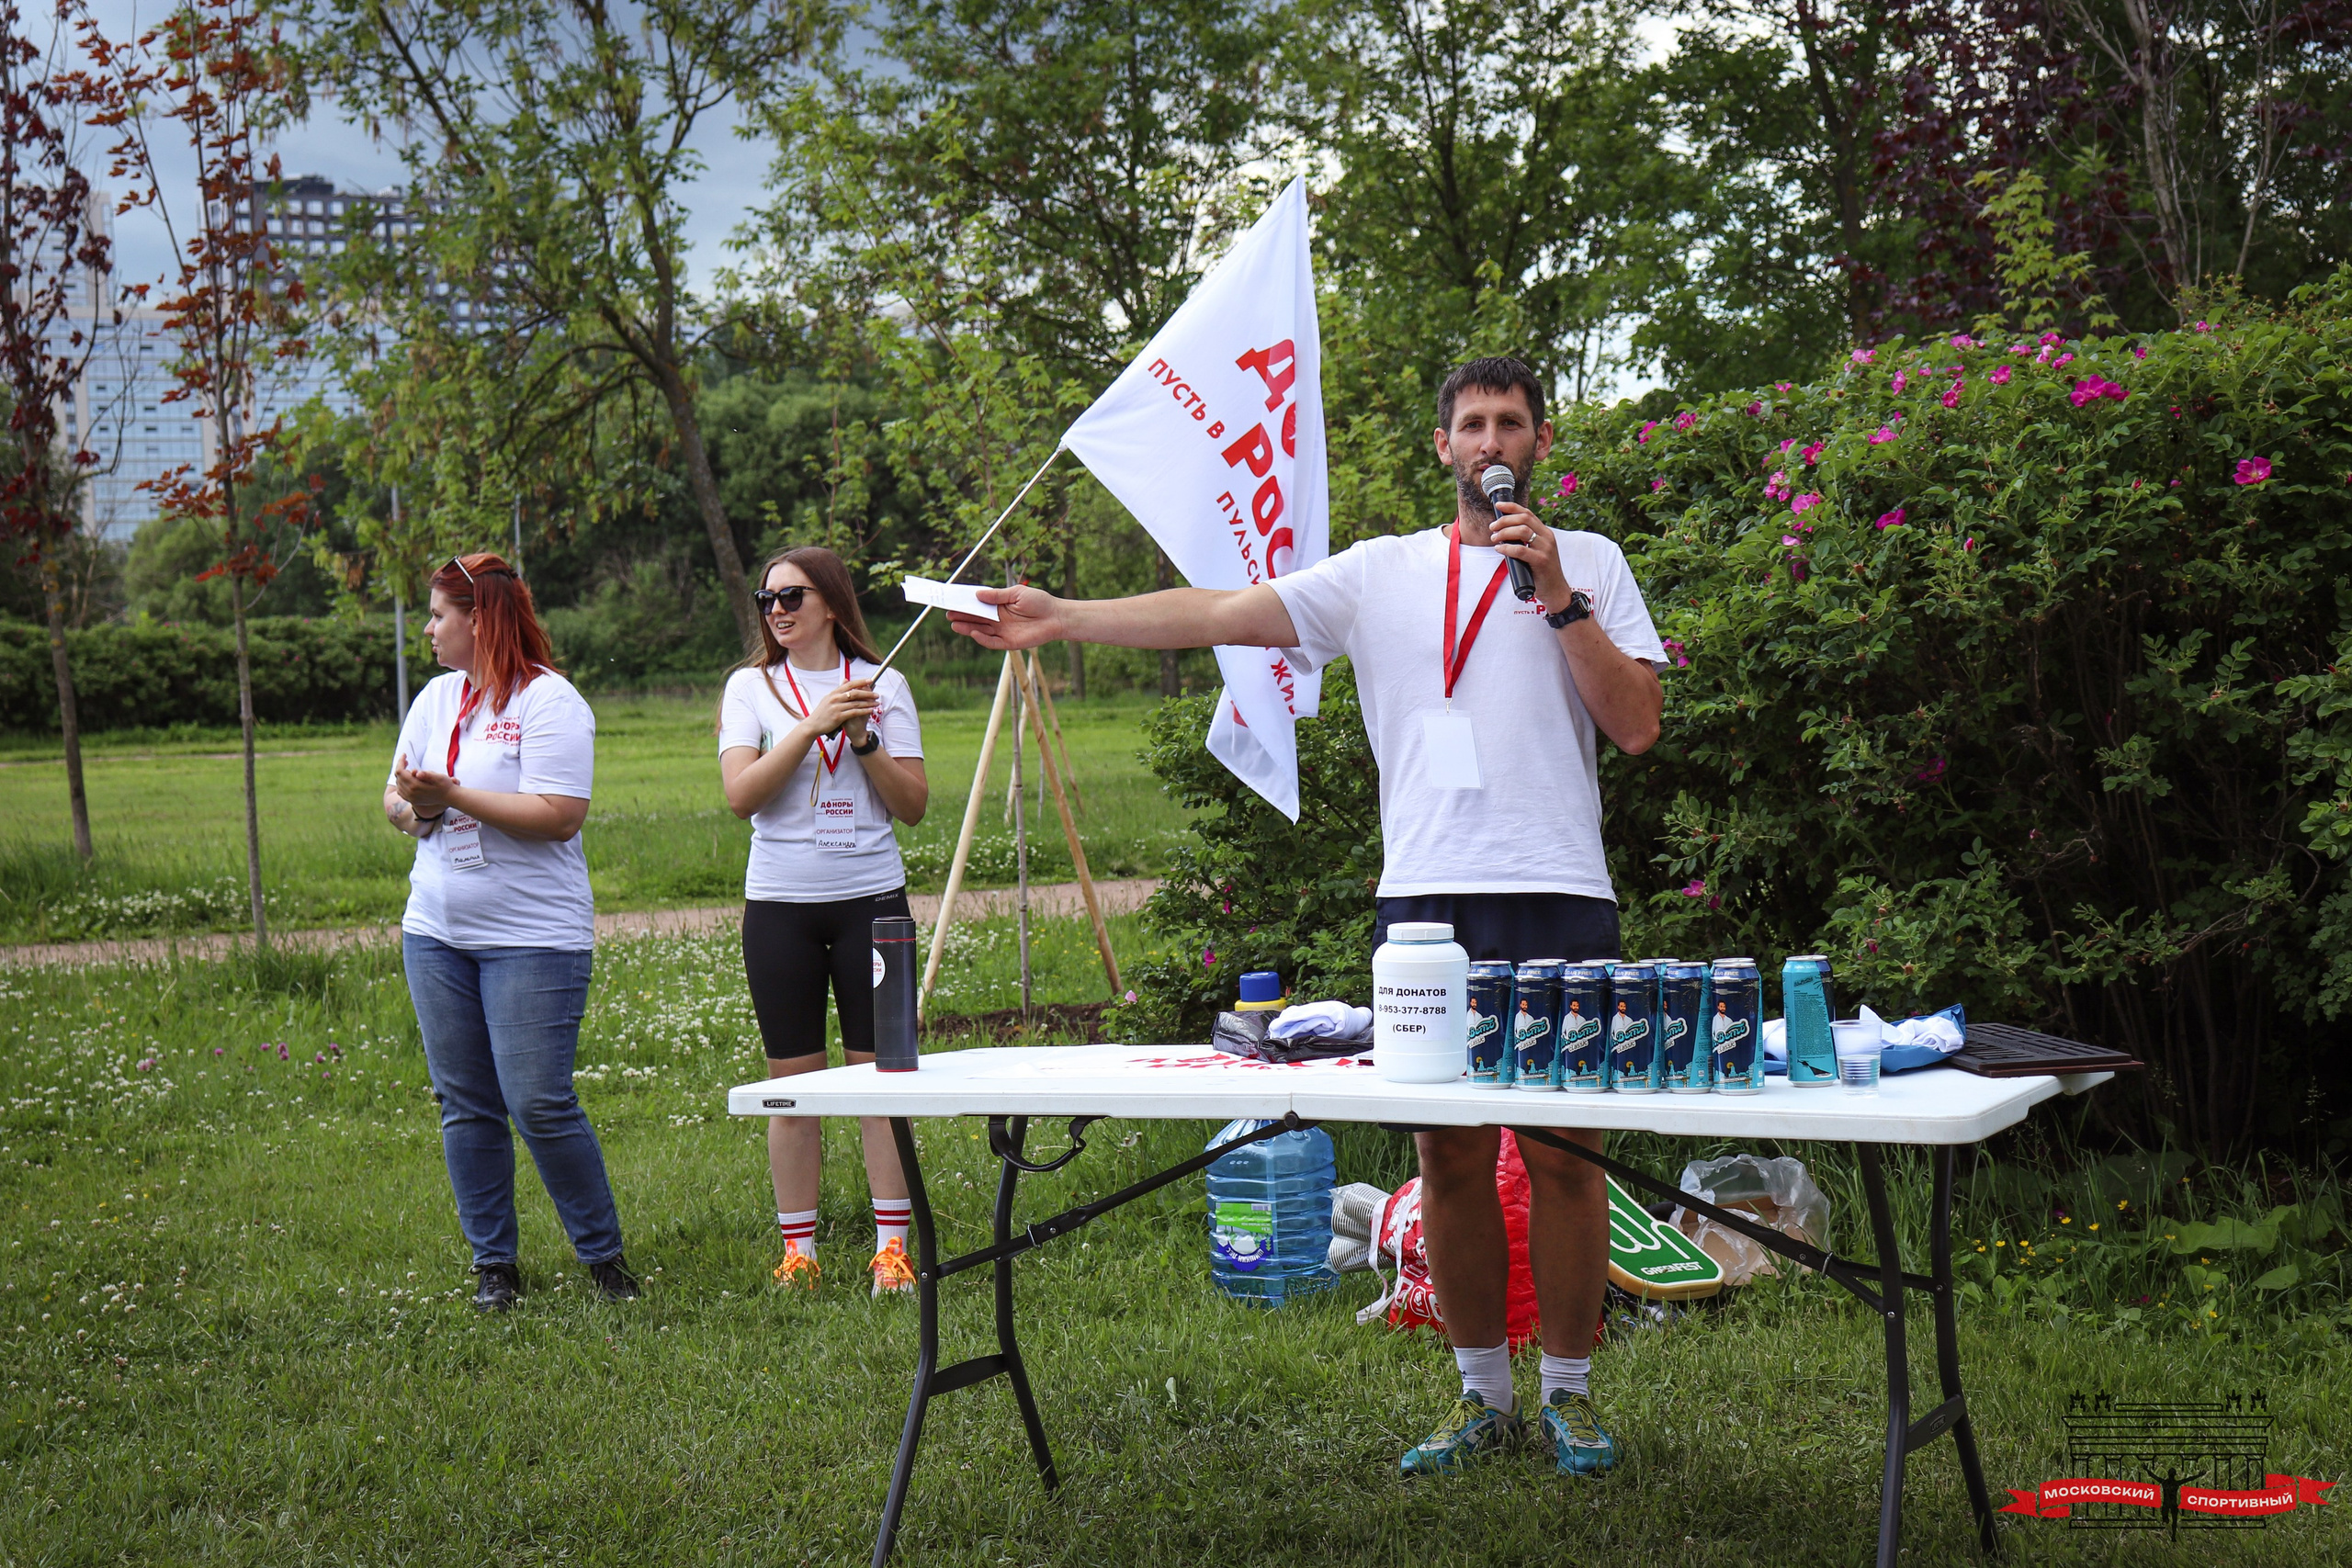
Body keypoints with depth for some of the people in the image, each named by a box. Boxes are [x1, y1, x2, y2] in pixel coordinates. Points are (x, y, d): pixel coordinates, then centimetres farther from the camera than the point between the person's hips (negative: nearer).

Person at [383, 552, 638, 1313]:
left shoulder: (549, 701, -11)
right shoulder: (436, 698, 12)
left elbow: (560, 816, -20)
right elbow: (396, 795, 18)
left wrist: (452, 795, -20)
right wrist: (412, 808, -6)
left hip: (533, 937, -7)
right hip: (436, 934, 7)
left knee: (539, 1104, -8)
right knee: (465, 1105, 9)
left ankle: (603, 1255, 7)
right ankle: (492, 1263, 18)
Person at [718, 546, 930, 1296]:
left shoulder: (881, 684, 6)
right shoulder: (752, 687, 6)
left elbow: (913, 806, 2)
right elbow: (740, 794, -8)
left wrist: (864, 741, -11)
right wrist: (812, 727, -16)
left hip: (871, 898, 0)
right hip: (779, 904, 0)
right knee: (793, 1084, 4)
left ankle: (892, 1247, 6)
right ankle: (798, 1249, 12)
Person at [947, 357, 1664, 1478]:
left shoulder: (1591, 564, 10)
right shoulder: (1382, 572, 12)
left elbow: (1638, 725, 1)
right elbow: (1219, 614, 4)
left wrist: (1558, 597, -7)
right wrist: (1059, 617, -4)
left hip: (1558, 895, -1)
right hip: (1424, 898, 2)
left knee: (1563, 1152, 0)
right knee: (1447, 1156, 6)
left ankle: (1568, 1394, 14)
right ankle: (1482, 1397, 19)